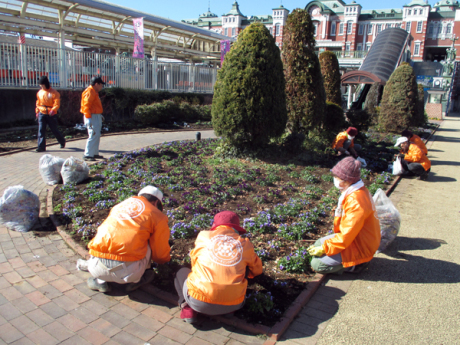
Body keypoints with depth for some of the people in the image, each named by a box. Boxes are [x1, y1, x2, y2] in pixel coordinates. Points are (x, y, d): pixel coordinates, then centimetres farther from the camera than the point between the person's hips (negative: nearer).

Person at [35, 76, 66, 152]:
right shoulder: (39, 93, 10)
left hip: (51, 114, -4)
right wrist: (37, 111, 12)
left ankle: (62, 141, 31)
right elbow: (38, 103, 19)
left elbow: (57, 103, -13)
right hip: (42, 114, 4)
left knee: (54, 130, 6)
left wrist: (53, 110, -29)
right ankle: (41, 147, -4)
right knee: (41, 130, -5)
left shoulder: (54, 92, -7)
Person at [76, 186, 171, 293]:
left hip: (98, 269, 4)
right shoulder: (157, 216, 8)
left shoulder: (120, 205, 24)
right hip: (127, 272, -4)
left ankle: (100, 281, 15)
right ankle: (135, 280, 11)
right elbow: (161, 256, 11)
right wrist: (165, 258, 36)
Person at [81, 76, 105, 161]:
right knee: (93, 135, -13)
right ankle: (87, 155, -10)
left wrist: (100, 115, 25)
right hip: (92, 117, -11)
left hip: (96, 116, 11)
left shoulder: (94, 92, 18)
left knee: (97, 135, 14)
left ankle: (95, 153, 22)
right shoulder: (89, 92, -14)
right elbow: (86, 106, -21)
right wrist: (88, 119, -25)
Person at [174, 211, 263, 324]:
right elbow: (257, 270, 24)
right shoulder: (245, 244, 8)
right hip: (233, 305, 2)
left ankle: (187, 308, 4)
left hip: (200, 302, -1)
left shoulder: (203, 236, 7)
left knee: (182, 272, 28)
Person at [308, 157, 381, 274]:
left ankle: (356, 264, 0)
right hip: (356, 238, 10)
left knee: (317, 264, -12)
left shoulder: (356, 202, -31)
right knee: (318, 244, 12)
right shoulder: (356, 192, 1)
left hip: (359, 247, -10)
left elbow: (346, 236, -28)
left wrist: (324, 249, -19)